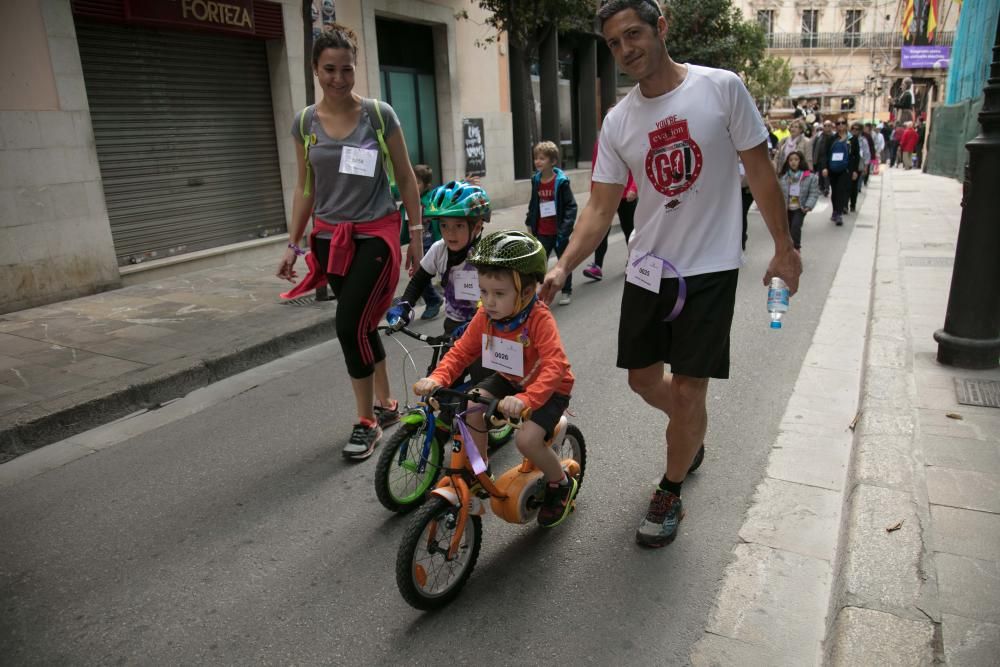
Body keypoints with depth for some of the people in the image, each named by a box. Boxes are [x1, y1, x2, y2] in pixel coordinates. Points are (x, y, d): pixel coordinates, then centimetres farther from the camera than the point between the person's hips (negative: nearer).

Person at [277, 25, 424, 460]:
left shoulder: (379, 115, -6)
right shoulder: (304, 123, 3)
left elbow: (405, 178, 0)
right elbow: (304, 187, 9)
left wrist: (416, 234, -1)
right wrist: (293, 244, 7)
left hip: (376, 234, -4)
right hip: (331, 239, 4)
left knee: (349, 326, -12)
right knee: (362, 325, 11)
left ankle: (367, 422, 5)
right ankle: (386, 405, 29)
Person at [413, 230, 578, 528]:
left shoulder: (540, 319, -31)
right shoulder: (485, 317, -13)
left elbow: (555, 366, -41)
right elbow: (461, 351, -9)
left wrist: (525, 399, -57)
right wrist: (437, 378, -28)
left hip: (548, 388, -6)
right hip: (510, 380, 6)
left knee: (527, 439, -25)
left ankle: (561, 484, 8)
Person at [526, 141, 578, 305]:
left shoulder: (561, 181, -13)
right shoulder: (536, 180, 2)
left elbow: (571, 205, -13)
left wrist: (565, 227, -20)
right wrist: (530, 222, 11)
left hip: (558, 231, -4)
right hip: (542, 232, 4)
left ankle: (567, 292, 26)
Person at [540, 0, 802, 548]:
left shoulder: (721, 88, -8)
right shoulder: (618, 121, 1)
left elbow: (758, 170, -2)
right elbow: (600, 207, -1)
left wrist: (783, 246, 0)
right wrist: (562, 266, -14)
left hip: (709, 268, -4)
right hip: (646, 270, 4)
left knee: (687, 389, -2)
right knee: (643, 379, 13)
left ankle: (670, 495, 22)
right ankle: (691, 437, 47)